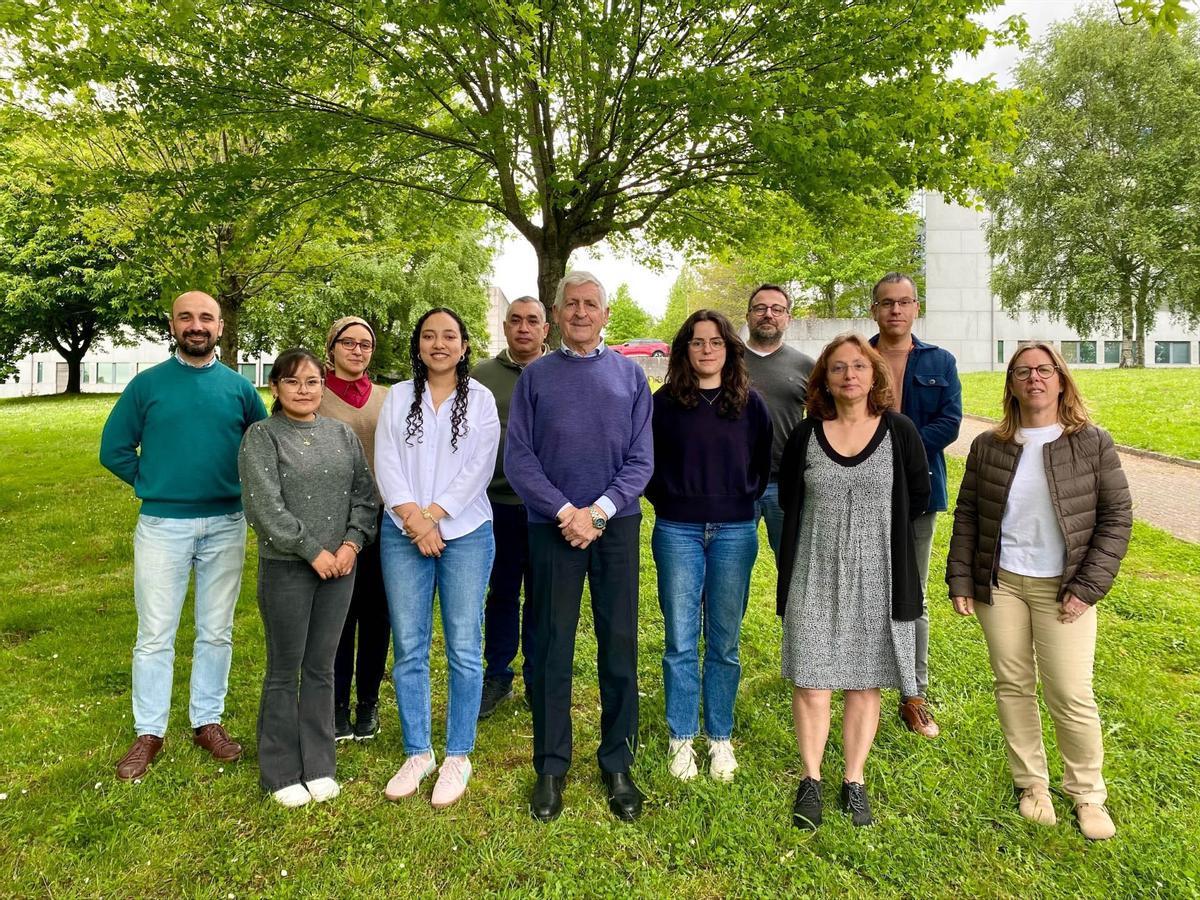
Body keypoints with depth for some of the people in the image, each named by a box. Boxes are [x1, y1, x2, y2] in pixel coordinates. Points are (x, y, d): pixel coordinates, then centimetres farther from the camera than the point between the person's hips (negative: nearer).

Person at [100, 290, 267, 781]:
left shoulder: (239, 387, 4)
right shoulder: (147, 383, 0)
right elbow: (114, 449, 5)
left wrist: (240, 484, 3)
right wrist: (152, 483, 2)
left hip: (226, 525, 1)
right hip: (162, 525, -1)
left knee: (216, 632, 10)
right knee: (155, 635, 4)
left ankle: (208, 721, 24)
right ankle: (149, 733, 18)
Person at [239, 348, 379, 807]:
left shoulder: (342, 434, 8)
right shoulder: (262, 435, -5)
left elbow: (364, 494, 6)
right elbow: (266, 506, -13)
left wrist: (351, 544, -8)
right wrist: (313, 551, -14)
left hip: (339, 565, 4)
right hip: (285, 568, -3)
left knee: (321, 668, 12)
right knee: (284, 671, 7)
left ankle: (318, 765, 25)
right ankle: (281, 772, 22)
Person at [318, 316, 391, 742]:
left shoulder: (386, 398, 9)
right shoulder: (315, 396, 0)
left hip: (381, 520, 3)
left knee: (377, 614, 10)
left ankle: (368, 702, 26)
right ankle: (337, 704, 21)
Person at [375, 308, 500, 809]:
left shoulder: (481, 400, 6)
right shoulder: (397, 397, 11)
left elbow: (478, 468, -4)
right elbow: (386, 462, 1)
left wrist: (433, 515, -13)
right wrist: (413, 518, -12)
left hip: (465, 533, -2)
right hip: (403, 534, 2)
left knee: (464, 649, 1)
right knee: (409, 649, 5)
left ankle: (458, 757, 14)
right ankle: (417, 753, 20)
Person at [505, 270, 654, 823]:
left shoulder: (629, 374, 7)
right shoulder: (535, 376, 6)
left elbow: (641, 459, 2)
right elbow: (517, 458, 0)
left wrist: (598, 511, -11)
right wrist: (565, 511, -11)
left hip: (617, 525, 1)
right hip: (552, 527, 0)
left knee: (619, 648, 6)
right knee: (551, 649, 5)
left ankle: (618, 766, 21)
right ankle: (551, 767, 20)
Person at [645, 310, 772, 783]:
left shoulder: (750, 402, 4)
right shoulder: (665, 401, 1)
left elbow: (763, 462, 13)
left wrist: (744, 501, 5)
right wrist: (666, 501, 1)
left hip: (734, 532, 1)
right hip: (678, 531, -1)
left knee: (724, 643, 9)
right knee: (680, 641, 4)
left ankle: (721, 738, 23)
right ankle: (681, 739, 18)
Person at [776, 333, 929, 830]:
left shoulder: (899, 432, -1)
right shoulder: (806, 435, 1)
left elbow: (918, 495, 8)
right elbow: (788, 498, 10)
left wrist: (875, 524, 7)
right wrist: (835, 525, 7)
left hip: (875, 578, 0)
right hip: (815, 576, 0)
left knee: (864, 684, 10)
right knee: (811, 685, 2)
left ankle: (855, 783, 26)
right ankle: (811, 781, 20)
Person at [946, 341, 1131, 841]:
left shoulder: (1092, 443, -3)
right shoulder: (988, 447, 2)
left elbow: (1116, 517, -2)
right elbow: (967, 516, 6)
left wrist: (1088, 585, -8)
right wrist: (960, 580, 2)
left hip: (1062, 589, -2)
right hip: (999, 584, 2)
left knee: (1071, 695, 0)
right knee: (1013, 685, 11)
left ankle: (1088, 794, 22)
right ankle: (1032, 782, 29)